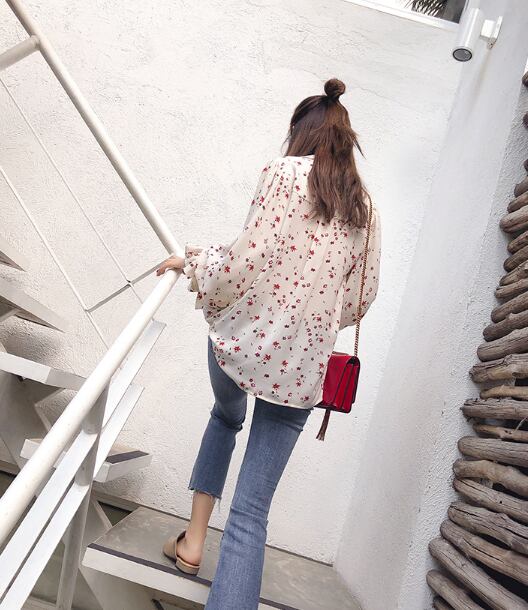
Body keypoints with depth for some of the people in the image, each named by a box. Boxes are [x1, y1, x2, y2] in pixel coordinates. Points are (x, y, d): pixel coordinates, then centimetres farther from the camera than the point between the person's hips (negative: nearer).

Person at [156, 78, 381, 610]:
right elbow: (361, 297, 12)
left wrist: (191, 262, 6)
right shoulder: (366, 207, 10)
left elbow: (246, 261, -12)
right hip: (304, 366, 3)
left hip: (244, 339, -2)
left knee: (226, 416, 32)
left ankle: (194, 536, 35)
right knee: (252, 511, 6)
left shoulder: (285, 172, -4)